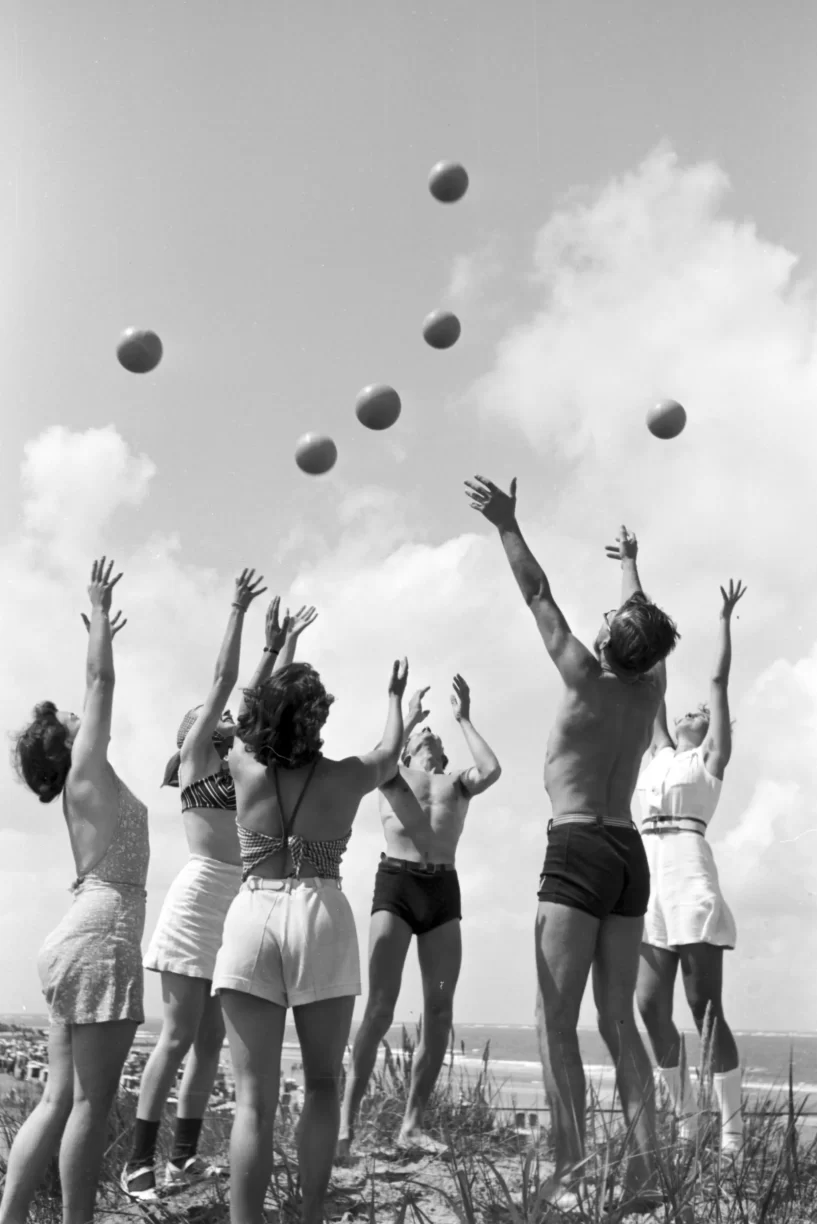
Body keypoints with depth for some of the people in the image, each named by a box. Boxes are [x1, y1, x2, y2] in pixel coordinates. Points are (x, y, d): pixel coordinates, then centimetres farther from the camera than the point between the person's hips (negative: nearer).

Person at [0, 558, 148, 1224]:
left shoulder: (84, 783, 18)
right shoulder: (87, 770, -3)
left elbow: (98, 692, 31)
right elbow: (102, 685, -5)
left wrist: (103, 634, 39)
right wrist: (99, 612, 3)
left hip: (79, 937, 9)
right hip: (102, 934, -9)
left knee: (60, 1100, 8)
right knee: (92, 1100, -6)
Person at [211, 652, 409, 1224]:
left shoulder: (245, 768, 2)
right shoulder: (346, 778, 0)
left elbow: (252, 720, 25)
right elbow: (391, 751, 23)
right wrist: (396, 696, 42)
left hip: (253, 917, 1)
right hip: (322, 918, 0)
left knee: (255, 1096, -1)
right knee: (322, 1083, 15)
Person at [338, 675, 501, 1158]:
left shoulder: (457, 784, 19)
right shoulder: (394, 776, 15)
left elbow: (492, 770, -3)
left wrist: (464, 719, 5)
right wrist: (406, 716, 0)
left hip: (444, 889, 3)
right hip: (395, 883, -3)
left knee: (440, 1012, 1)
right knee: (380, 1010, -10)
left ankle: (412, 1123, 10)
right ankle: (347, 1122, -7)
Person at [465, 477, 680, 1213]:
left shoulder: (587, 680, -6)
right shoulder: (651, 689, 8)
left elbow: (539, 595, -4)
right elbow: (644, 622, 26)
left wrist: (508, 525, 0)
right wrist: (630, 561, 43)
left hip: (579, 850, -7)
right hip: (630, 855, 7)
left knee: (557, 1018, -5)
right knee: (619, 1020, 10)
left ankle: (570, 1173, -10)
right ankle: (646, 1171, 6)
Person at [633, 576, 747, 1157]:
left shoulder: (712, 758, 9)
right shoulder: (660, 755, 23)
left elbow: (720, 681, 5)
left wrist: (725, 620, 6)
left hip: (691, 880, -6)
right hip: (649, 885, 6)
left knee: (706, 1010, -6)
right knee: (651, 1007, 2)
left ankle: (732, 1129, -2)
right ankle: (686, 1119, 14)